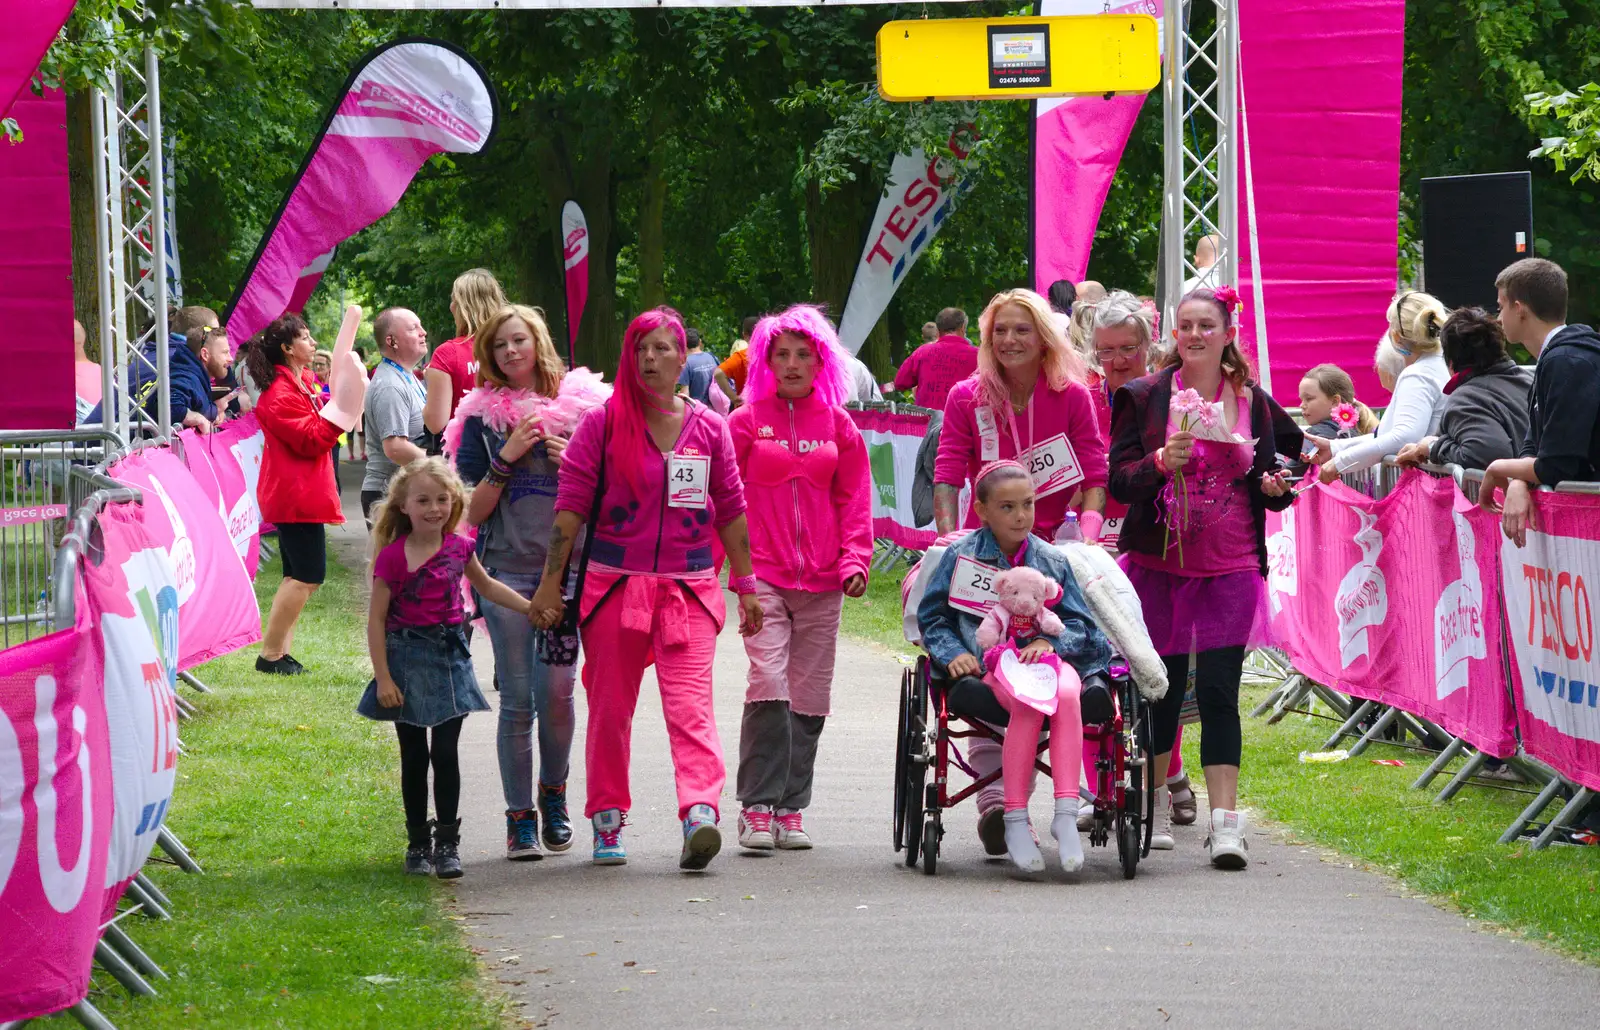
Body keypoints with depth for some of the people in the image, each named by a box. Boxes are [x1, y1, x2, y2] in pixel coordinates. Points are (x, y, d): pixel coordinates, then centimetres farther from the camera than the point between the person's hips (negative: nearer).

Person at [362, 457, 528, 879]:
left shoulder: (458, 547, 1)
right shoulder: (393, 556, -11)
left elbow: (485, 585, 22)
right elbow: (376, 619, -8)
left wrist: (530, 608, 17)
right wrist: (383, 678, -12)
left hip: (448, 655, 3)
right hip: (407, 657, -3)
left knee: (445, 754, -1)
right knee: (414, 757, 6)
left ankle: (447, 844, 5)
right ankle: (418, 844, 16)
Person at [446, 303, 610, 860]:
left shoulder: (582, 405, 7)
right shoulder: (483, 416, 5)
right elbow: (473, 511, 2)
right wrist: (506, 459, -10)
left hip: (568, 568, 0)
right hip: (508, 569, 0)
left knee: (556, 692, -4)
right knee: (518, 699, -2)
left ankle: (553, 795, 20)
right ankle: (520, 816, 6)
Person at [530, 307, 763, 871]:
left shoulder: (709, 428, 7)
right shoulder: (602, 423, 1)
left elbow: (730, 512, 13)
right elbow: (570, 505, 0)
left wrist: (746, 585, 14)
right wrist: (550, 581, -3)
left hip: (689, 588, 0)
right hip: (613, 585, 0)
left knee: (690, 703, -14)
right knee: (610, 709, 7)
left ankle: (701, 814, -27)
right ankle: (607, 820, 18)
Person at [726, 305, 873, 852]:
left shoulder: (838, 426, 10)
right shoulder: (747, 421, 5)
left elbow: (854, 499, 12)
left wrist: (855, 560, 0)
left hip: (821, 581, 3)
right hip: (762, 576, -3)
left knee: (809, 698, 4)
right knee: (769, 685, -16)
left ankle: (791, 809, 12)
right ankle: (756, 807, -11)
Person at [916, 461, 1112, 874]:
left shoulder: (1051, 560, 16)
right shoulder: (962, 556, 11)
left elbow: (1078, 623, 15)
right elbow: (932, 617, 15)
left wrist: (1050, 642, -6)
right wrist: (953, 653, -5)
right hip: (991, 662, -2)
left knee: (1067, 694, -36)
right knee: (1028, 701, -37)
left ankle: (1066, 813, -40)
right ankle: (1015, 821, -34)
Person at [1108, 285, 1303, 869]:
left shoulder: (1254, 403, 6)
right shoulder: (1146, 397, 2)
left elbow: (1271, 481, 16)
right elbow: (1118, 479, -1)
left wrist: (1276, 487, -6)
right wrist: (1160, 463, -19)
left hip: (1230, 568, 0)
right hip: (1159, 563, 0)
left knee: (1219, 693, -7)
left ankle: (1225, 823, -10)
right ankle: (1155, 805, 25)